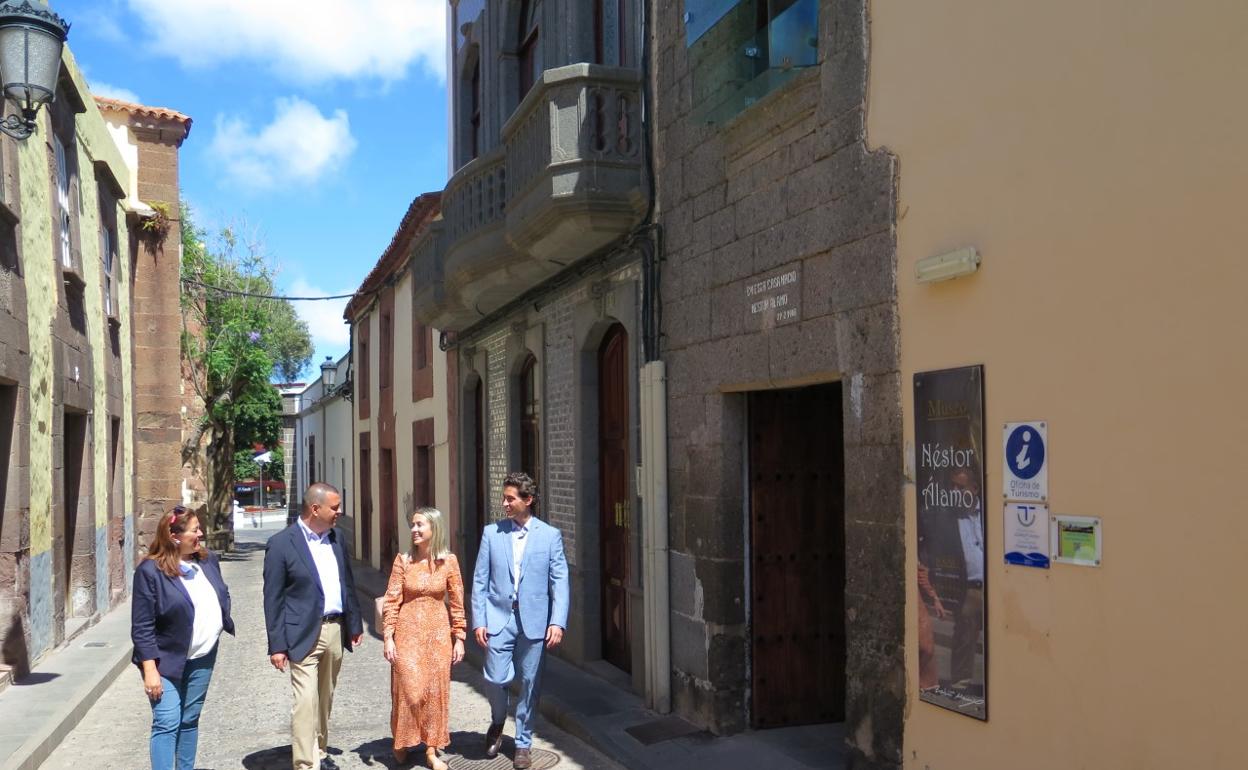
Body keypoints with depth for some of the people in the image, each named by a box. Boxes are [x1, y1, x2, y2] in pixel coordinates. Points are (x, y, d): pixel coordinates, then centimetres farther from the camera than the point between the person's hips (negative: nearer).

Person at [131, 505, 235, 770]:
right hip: (167, 662, -6)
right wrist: (150, 669, -18)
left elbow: (223, 599, 15)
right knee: (167, 725, -8)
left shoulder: (208, 560, 3)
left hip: (203, 659, 6)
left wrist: (239, 630, 7)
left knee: (190, 721, 16)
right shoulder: (150, 571, -15)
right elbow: (142, 627, -15)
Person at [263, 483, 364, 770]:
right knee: (306, 701, -9)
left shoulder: (336, 537, 8)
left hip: (335, 630, 6)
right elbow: (273, 599, -9)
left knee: (325, 699, 16)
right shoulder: (281, 543, -11)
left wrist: (355, 624, 15)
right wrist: (277, 646, -10)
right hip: (305, 635, -6)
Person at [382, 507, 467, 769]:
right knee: (410, 689, -3)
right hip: (408, 632, -1)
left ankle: (431, 749, 17)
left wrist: (459, 638, 0)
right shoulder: (403, 560, -4)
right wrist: (388, 637, -8)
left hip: (438, 633, 1)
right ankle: (402, 741, 21)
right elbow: (392, 600, -3)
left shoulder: (449, 561, -3)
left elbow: (457, 603, 1)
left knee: (436, 689, 5)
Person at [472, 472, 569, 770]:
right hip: (499, 619, 1)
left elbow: (560, 581, -2)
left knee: (529, 684, 6)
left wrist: (558, 622, -11)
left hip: (534, 620, 0)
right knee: (495, 679, -6)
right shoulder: (492, 533, 5)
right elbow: (480, 580, 5)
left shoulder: (550, 535, 1)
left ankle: (523, 744, 23)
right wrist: (478, 621, -2)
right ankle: (498, 722, 26)